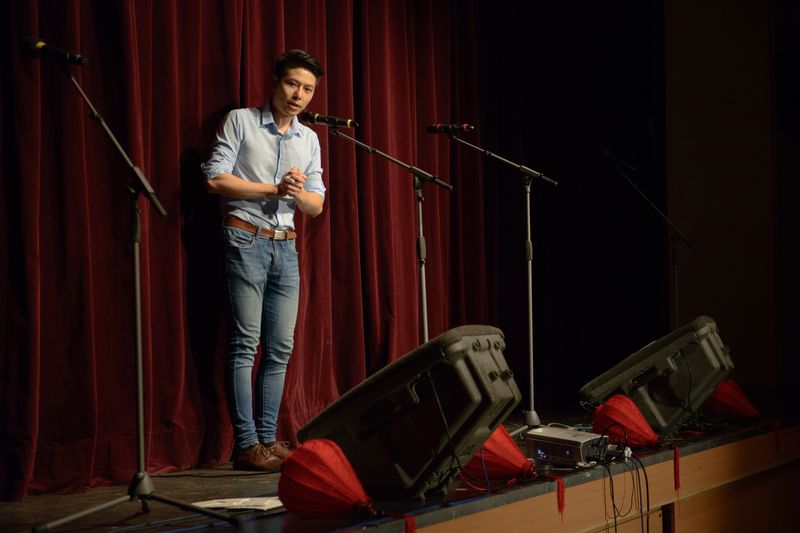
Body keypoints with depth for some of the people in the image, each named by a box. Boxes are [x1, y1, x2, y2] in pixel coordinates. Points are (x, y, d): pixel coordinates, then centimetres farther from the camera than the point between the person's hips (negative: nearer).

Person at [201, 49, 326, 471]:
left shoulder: (309, 139, 16)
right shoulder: (240, 121, 0)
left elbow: (316, 205, 14)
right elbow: (215, 178, -10)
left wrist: (300, 194, -9)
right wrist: (274, 189, -11)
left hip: (285, 246, 6)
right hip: (245, 240, -6)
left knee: (280, 348, 4)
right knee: (245, 343, -9)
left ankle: (267, 438, 10)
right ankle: (246, 444, -8)